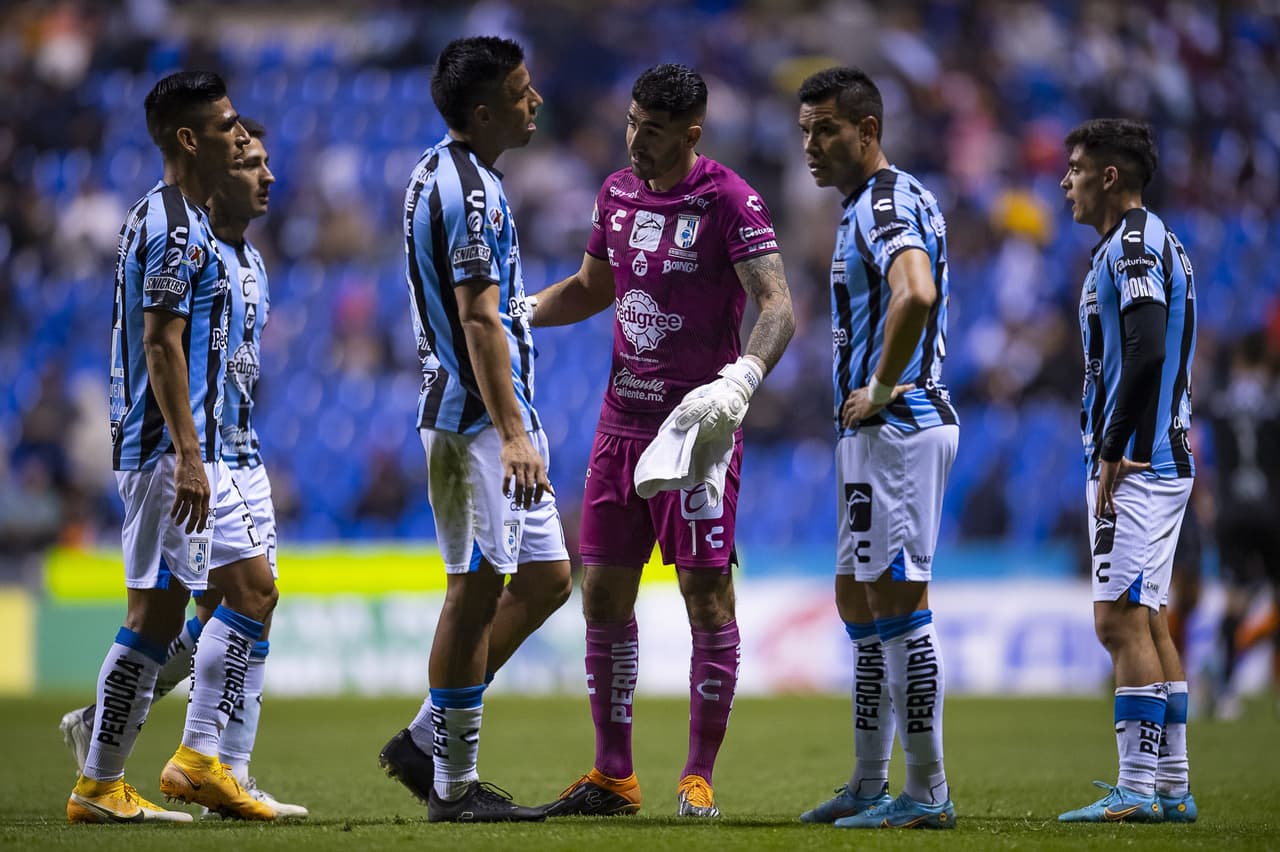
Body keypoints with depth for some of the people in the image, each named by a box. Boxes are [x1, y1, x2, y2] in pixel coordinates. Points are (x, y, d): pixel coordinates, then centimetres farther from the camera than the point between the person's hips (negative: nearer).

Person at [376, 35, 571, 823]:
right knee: (479, 589, -5)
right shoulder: (471, 191, -16)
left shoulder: (440, 175, 16)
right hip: (478, 416, -10)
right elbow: (480, 324, -22)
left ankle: (427, 740, 16)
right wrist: (510, 432, -25)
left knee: (546, 577, 13)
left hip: (499, 416, 10)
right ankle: (454, 783, 0)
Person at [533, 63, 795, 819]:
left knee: (707, 595, -5)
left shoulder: (729, 202, -11)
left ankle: (699, 778, 3)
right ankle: (614, 776, 13)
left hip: (698, 420, -6)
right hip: (623, 417, 6)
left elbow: (779, 308, -19)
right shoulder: (617, 193, 9)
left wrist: (739, 381, -36)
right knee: (603, 594, 5)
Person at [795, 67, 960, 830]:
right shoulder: (869, 203, 18)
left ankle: (927, 792, -6)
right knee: (860, 602, 15)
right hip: (875, 432, 11)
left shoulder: (888, 202, -15)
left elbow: (916, 294, -34)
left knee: (897, 603, -9)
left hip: (897, 426, -11)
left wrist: (881, 389, -22)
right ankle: (870, 785, 21)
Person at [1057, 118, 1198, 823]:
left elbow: (1147, 351, -24)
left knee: (1121, 619, -12)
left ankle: (1137, 789, -14)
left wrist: (1114, 452, -20)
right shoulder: (1145, 244, 19)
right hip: (1161, 461, 11)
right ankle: (1171, 788, 13)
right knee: (1148, 620, 11)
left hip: (1134, 466, -11)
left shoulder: (1132, 245, -13)